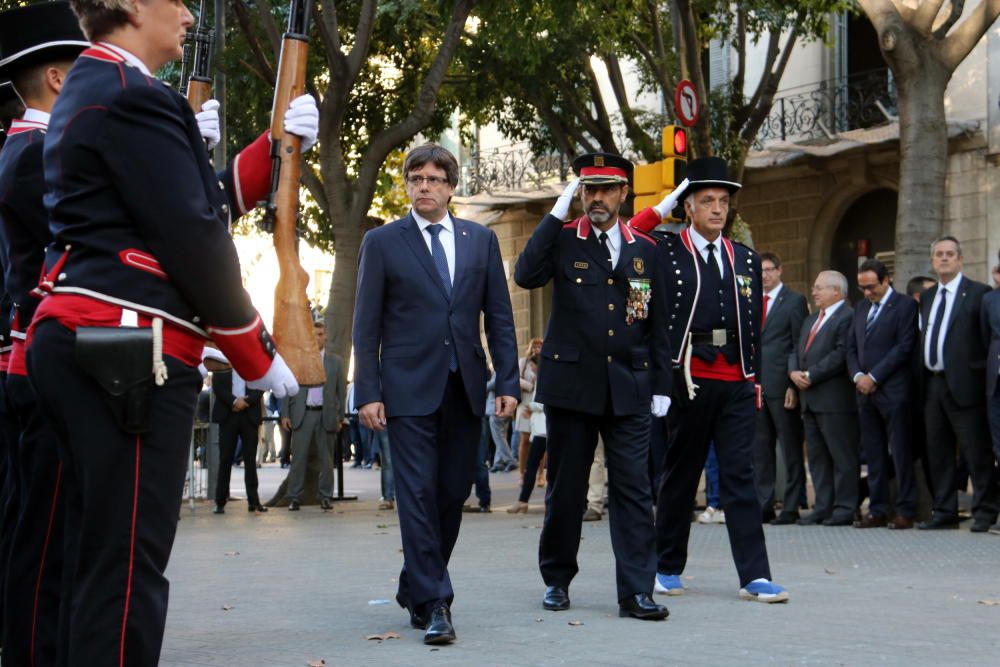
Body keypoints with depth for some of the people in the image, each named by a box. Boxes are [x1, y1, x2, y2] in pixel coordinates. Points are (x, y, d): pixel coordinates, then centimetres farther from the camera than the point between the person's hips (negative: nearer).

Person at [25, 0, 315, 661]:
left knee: (97, 559, 13)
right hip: (128, 351, -11)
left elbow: (203, 203, 23)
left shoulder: (89, 91, 22)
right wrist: (258, 355, -6)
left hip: (84, 346, 11)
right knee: (125, 569, -9)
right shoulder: (133, 95, -10)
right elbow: (192, 237, -13)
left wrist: (277, 145, 17)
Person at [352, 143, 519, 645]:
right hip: (409, 388, -3)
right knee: (418, 496, -6)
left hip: (465, 387, 3)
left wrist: (508, 382, 1)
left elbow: (499, 317, 9)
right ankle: (433, 603, -2)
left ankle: (416, 588, 24)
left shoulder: (481, 240, 10)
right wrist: (368, 393, -7)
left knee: (453, 494, 7)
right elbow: (366, 326, 1)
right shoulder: (382, 242, 2)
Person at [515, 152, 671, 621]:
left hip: (629, 388, 1)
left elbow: (657, 324, 12)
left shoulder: (645, 250, 10)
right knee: (565, 487, 7)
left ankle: (636, 591, -2)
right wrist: (557, 214, -15)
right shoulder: (562, 240, 3)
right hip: (571, 383, -1)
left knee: (633, 489, -3)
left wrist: (661, 386, 7)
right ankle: (557, 581, 20)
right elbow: (526, 275, -17)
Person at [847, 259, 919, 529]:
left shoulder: (905, 306, -3)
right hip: (865, 391, 6)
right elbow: (851, 347, 17)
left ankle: (905, 511, 2)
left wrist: (873, 377, -12)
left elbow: (904, 347, -11)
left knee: (900, 452, -3)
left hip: (894, 391, -6)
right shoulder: (861, 309, 18)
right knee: (874, 453, 7)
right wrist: (857, 375, -1)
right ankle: (878, 510, 11)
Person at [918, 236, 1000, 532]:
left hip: (963, 384, -7)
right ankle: (944, 512, 18)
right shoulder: (927, 297, 17)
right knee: (938, 452, 10)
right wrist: (922, 379, 9)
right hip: (932, 383, 7)